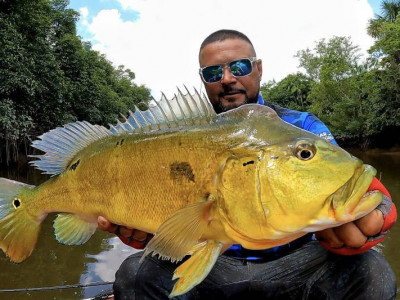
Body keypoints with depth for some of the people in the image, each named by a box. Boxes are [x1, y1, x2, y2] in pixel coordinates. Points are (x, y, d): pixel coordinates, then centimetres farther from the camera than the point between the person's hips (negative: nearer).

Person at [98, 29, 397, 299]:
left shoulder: (303, 128, -4)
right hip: (213, 264, 1)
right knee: (135, 273, -22)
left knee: (372, 272, -25)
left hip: (292, 260, 0)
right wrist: (138, 230, -27)